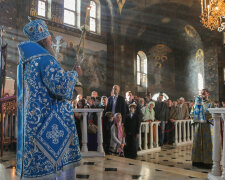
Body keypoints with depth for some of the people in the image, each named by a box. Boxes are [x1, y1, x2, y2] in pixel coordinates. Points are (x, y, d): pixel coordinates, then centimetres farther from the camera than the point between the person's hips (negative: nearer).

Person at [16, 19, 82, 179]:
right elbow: (61, 87, -25)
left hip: (31, 123, 9)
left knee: (36, 167, 12)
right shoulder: (46, 59, -12)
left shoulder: (24, 62, 16)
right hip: (51, 126, -9)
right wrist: (75, 74, -7)